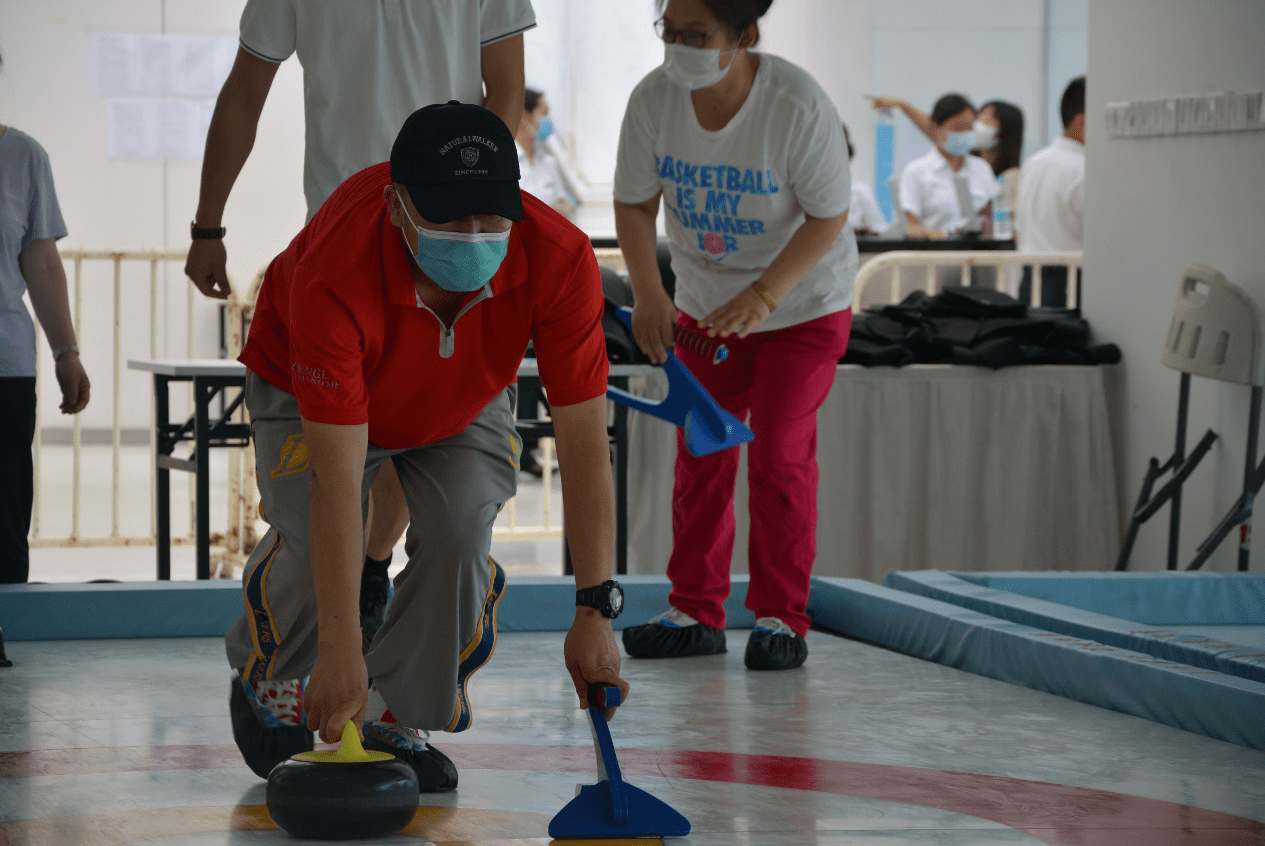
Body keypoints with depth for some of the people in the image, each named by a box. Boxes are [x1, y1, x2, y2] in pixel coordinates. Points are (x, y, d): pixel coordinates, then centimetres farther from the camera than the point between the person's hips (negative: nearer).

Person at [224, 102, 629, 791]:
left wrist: (594, 612, -35)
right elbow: (335, 478, -44)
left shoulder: (559, 259, -36)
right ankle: (266, 680, 12)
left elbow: (584, 444, -31)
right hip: (311, 387, -2)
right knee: (313, 542, -23)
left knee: (459, 534, -23)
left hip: (462, 401, 2)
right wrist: (340, 651, -46)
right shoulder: (335, 276, -44)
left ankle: (397, 719, 1)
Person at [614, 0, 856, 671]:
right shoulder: (653, 100, -17)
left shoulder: (799, 106, -28)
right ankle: (695, 611, 15)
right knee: (700, 454, 5)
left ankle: (781, 617, 3)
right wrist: (648, 293, -22)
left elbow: (828, 218, -22)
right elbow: (634, 204, -7)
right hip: (705, 306, 4)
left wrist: (763, 296, -33)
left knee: (779, 457, -8)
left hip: (803, 304, -4)